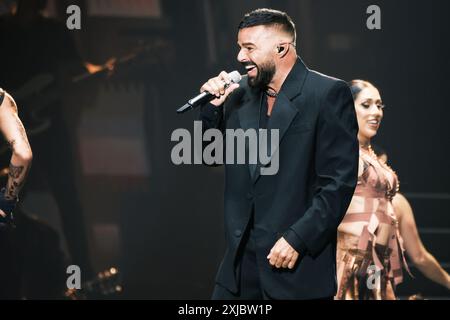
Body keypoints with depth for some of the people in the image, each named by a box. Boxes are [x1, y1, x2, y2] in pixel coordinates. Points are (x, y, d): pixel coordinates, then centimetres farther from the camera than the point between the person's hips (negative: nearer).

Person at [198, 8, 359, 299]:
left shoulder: (328, 94, -8)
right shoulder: (241, 93, 11)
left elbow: (340, 180, -12)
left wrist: (297, 239, -18)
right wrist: (212, 107, 1)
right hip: (241, 260, 6)